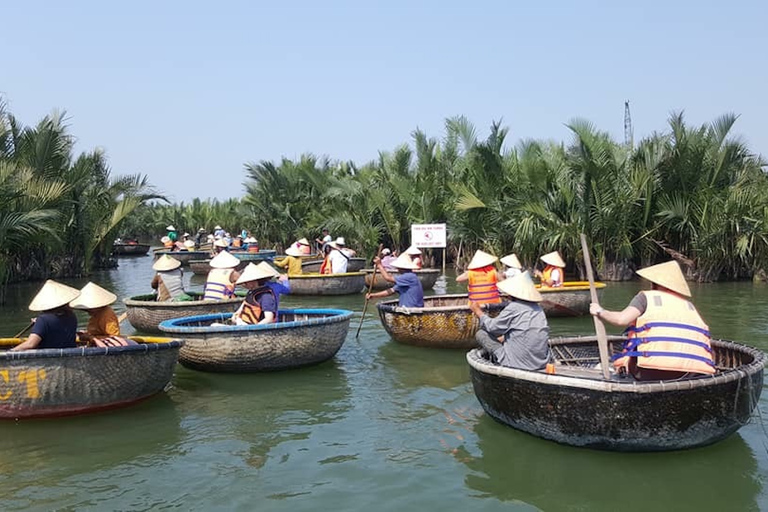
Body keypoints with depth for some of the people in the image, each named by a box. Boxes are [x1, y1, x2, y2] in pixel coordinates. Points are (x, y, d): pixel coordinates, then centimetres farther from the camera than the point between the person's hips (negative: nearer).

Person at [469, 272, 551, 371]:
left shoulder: (513, 307, -15)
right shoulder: (538, 308, 8)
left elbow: (493, 328, -4)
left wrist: (479, 312, 11)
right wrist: (503, 338, 28)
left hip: (520, 363, -8)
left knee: (481, 334, 1)